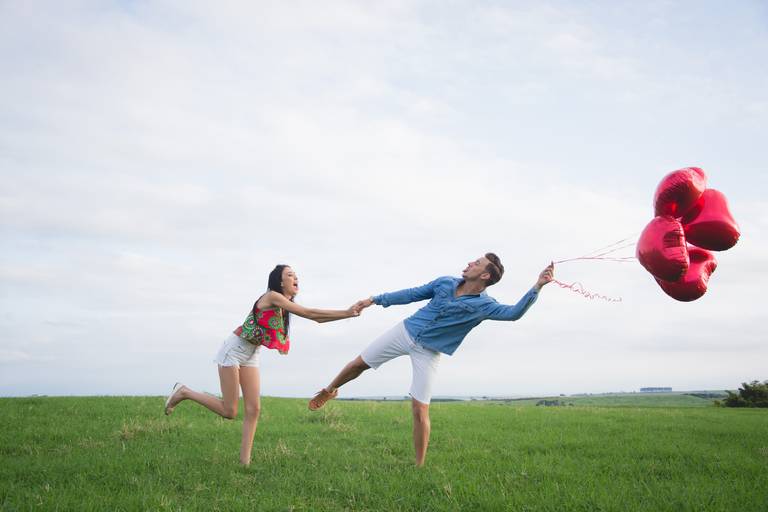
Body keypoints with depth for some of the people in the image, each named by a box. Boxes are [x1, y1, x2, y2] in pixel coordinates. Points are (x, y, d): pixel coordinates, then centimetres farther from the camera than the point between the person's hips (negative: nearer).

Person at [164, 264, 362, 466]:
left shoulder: (285, 305, 6)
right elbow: (309, 313, -24)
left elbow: (316, 318, 1)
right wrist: (346, 312, -21)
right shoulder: (272, 296, -19)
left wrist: (349, 312, -9)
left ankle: (245, 461, 1)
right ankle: (184, 392, 10)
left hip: (251, 355, 8)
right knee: (229, 411, -6)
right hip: (234, 349, -8)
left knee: (253, 409, -1)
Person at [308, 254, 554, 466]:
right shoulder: (446, 282, -2)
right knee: (359, 363, 11)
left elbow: (514, 312, -31)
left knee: (420, 410, -9)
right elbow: (413, 294, 7)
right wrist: (376, 300, 8)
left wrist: (537, 286, -42)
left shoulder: (483, 305, -14)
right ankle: (329, 391, 40)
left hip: (428, 352, -4)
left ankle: (420, 466, 7)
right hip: (405, 332, 4)